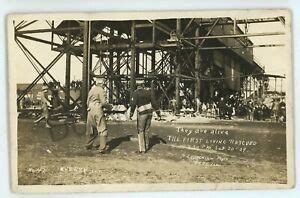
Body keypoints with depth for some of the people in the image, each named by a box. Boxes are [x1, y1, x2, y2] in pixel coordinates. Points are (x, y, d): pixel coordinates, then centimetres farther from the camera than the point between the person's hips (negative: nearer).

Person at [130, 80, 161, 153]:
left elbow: (133, 104, -19)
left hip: (142, 113, -5)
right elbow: (154, 102, -1)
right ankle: (146, 146, 25)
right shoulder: (149, 91, 2)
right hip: (149, 112, 5)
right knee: (146, 130, 18)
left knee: (140, 131, 3)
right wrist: (158, 112, 4)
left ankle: (142, 149, 0)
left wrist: (131, 113, -6)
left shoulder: (135, 92, -12)